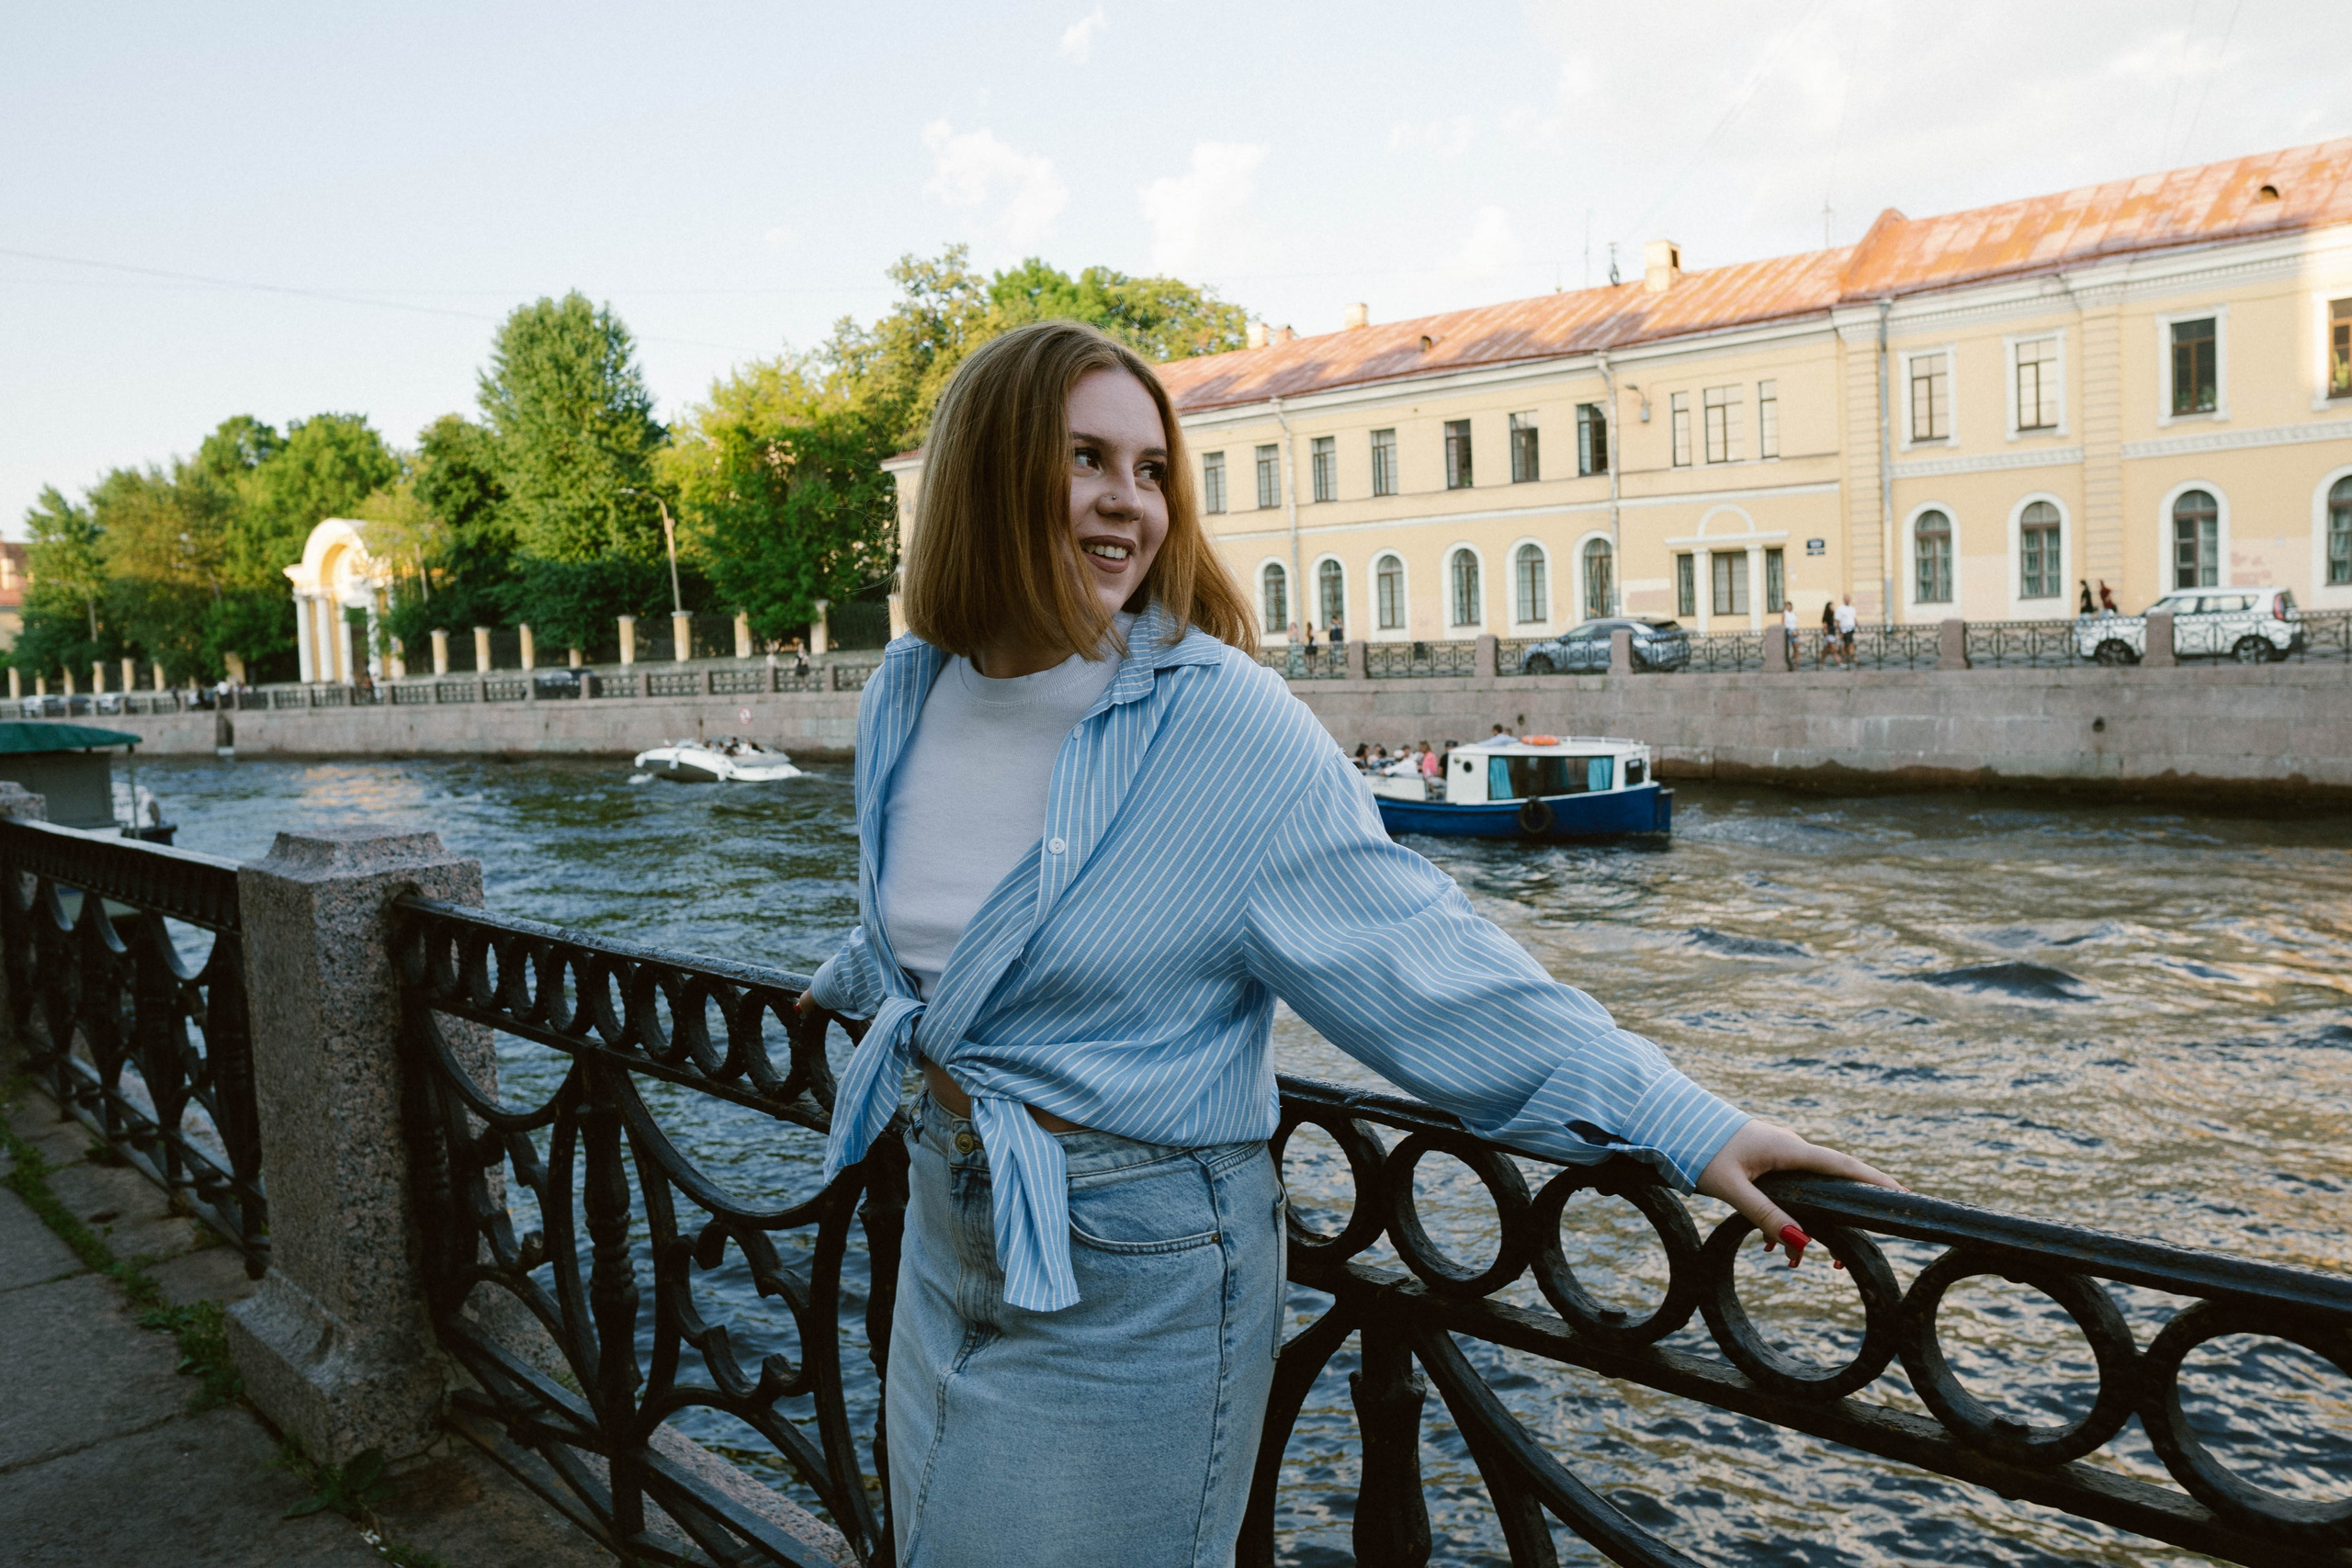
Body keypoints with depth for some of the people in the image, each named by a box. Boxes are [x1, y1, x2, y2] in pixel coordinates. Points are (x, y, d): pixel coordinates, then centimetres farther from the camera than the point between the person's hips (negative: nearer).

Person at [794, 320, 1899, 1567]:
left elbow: (1418, 960, -21)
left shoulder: (1226, 727, -21)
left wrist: (1682, 1126, -23)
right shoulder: (905, 695, -3)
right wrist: (849, 985, 37)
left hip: (1131, 1277, -6)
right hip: (946, 1226, 6)